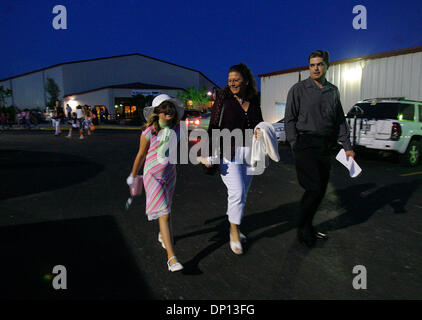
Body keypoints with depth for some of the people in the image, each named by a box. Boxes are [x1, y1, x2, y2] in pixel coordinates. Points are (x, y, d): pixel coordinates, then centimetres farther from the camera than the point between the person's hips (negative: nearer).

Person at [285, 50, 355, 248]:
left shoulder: (333, 91, 14)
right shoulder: (298, 89, 0)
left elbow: (340, 120, 17)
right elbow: (289, 119, -2)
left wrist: (347, 146, 9)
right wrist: (295, 146, -11)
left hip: (324, 148, 6)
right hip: (305, 145, -5)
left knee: (320, 190, 8)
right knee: (314, 188, -12)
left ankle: (307, 226, 25)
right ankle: (302, 227, 8)